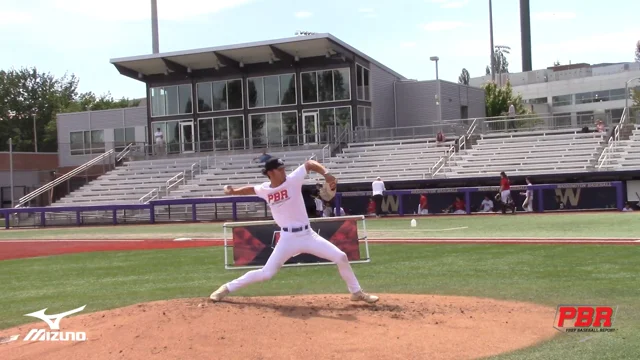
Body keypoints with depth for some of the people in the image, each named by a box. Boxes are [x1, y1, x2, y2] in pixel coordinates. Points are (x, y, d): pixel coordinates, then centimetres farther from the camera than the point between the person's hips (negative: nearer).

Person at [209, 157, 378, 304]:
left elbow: (309, 163, -1)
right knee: (266, 273, -4)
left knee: (341, 257, -4)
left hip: (308, 234, 1)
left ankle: (356, 292, 15)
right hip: (288, 238, -1)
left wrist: (326, 174, -16)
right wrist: (233, 191, 9)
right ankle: (227, 288, 12)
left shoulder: (293, 180, -7)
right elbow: (251, 189, 21)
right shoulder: (264, 190, -1)